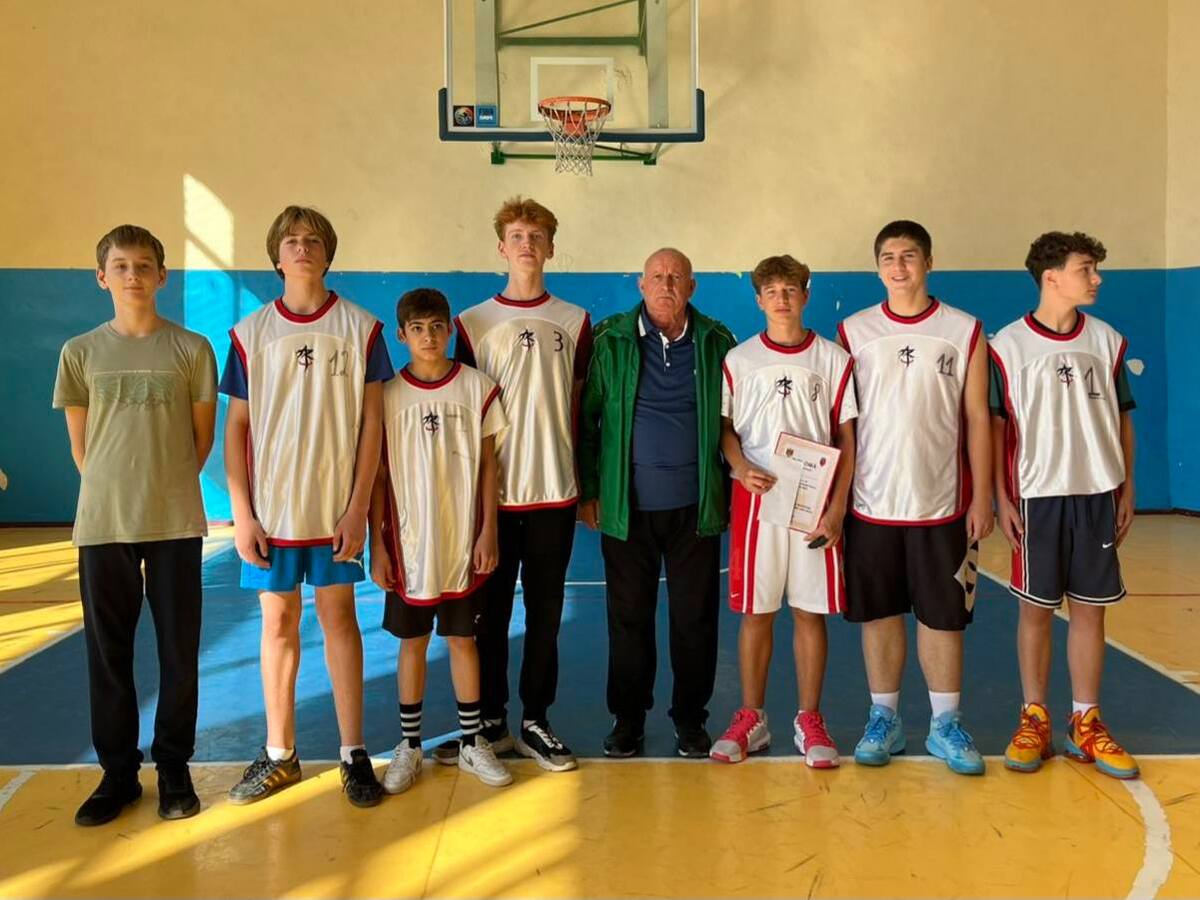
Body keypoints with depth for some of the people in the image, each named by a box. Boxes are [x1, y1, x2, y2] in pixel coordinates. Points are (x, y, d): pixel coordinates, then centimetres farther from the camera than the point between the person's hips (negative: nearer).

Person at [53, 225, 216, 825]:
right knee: (108, 652, 7)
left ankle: (173, 769, 19)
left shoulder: (191, 349, 1)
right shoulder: (80, 352, 5)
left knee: (179, 650, 4)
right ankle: (118, 772, 20)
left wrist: (166, 486, 7)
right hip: (102, 523, 1)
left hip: (176, 523, -1)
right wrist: (113, 493, 7)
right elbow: (79, 445, 9)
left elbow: (203, 437, 6)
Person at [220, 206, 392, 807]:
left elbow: (370, 422, -2)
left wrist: (358, 506, -7)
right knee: (278, 624, 9)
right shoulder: (249, 333, 3)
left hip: (337, 507, -1)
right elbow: (237, 427, 3)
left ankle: (354, 752, 15)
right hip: (270, 506, 1)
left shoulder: (360, 328, -1)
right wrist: (241, 513, -3)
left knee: (339, 618, 5)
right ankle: (278, 755, 22)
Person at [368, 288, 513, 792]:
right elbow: (377, 476, 0)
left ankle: (472, 742, 22)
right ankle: (409, 746, 22)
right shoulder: (387, 394, -2)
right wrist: (377, 546, -3)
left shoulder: (477, 387, -1)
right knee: (412, 642, 9)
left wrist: (488, 532, -3)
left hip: (463, 542, 0)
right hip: (409, 543, 0)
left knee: (462, 639, 9)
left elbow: (488, 465, 2)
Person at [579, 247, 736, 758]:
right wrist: (588, 491, -1)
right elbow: (588, 419, 2)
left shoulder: (716, 343, 4)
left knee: (695, 616, 7)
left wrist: (732, 490, 4)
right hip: (626, 507, 0)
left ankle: (690, 718, 23)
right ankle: (627, 718, 23)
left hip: (696, 506, 1)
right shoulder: (611, 342, 1)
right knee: (629, 616, 8)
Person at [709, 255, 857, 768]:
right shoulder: (738, 360, 6)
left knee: (810, 611, 4)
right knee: (755, 611, 5)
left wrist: (837, 507, -5)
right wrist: (743, 470, -12)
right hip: (756, 498, 0)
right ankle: (751, 719, 18)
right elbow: (725, 429, 8)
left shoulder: (833, 359, 4)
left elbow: (847, 438, 3)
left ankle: (809, 721, 17)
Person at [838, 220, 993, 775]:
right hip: (871, 503, 1)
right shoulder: (853, 332, 3)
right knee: (879, 614, 8)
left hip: (942, 503, 0)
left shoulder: (965, 331, 2)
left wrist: (981, 499, -1)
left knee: (943, 616, 6)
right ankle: (884, 719, 22)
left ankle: (945, 724, 20)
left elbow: (977, 420, 3)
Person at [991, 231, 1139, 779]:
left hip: (1097, 493, 3)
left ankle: (1086, 724, 18)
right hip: (1037, 495, -3)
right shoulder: (1008, 345, -3)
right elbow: (995, 425, -2)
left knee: (1090, 608, 7)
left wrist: (1127, 489, 6)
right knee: (1036, 608, 5)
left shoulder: (1107, 341, 6)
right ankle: (1034, 720, 17)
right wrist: (1002, 498, -6)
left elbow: (1122, 420, 11)